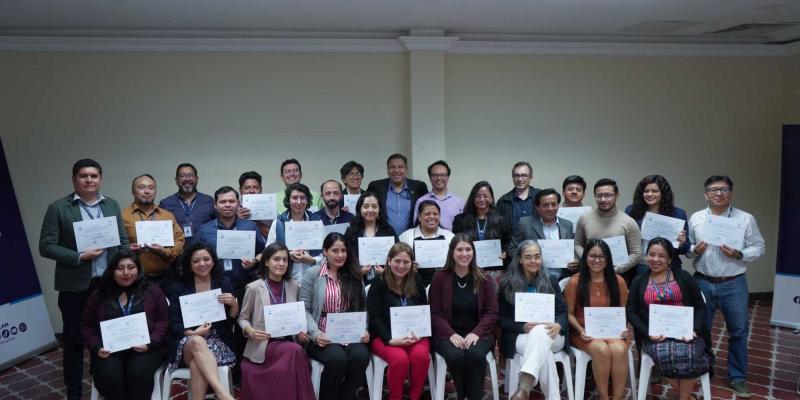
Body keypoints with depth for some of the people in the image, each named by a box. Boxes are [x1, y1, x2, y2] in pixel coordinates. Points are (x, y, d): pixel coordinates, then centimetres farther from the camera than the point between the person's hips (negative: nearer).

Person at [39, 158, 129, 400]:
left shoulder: (112, 205, 7)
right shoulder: (58, 208, -4)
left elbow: (123, 241, 10)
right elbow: (46, 246, -8)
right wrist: (79, 257, -17)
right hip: (75, 287, -3)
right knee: (74, 341, 8)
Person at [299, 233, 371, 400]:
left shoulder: (354, 275, 13)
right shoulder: (312, 274, 1)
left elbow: (362, 307, 13)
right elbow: (304, 310, -1)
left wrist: (363, 330, -4)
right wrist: (315, 334, -15)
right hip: (323, 336, -3)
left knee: (361, 356, -27)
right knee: (338, 358, -31)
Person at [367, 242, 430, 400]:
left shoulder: (417, 281, 9)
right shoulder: (378, 283, -1)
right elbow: (375, 317, -6)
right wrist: (391, 339, -20)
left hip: (413, 334, 3)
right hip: (385, 335, -3)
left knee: (421, 355, -28)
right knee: (400, 359, -31)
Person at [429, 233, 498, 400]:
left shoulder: (484, 279, 4)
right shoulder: (440, 278, 1)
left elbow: (491, 313, 2)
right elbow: (434, 313, -1)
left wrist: (476, 333, -14)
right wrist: (451, 334, -15)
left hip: (477, 333, 1)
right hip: (448, 334, 0)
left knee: (476, 354, -31)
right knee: (456, 356, -31)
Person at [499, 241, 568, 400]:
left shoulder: (551, 281, 14)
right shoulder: (507, 284, 7)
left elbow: (562, 311, 8)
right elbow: (503, 319, 4)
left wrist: (558, 325, -17)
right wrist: (524, 327, -16)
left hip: (550, 335, 1)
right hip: (520, 336, -1)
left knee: (540, 333, -38)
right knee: (544, 352, -37)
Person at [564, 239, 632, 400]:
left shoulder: (618, 281, 3)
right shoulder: (575, 282, -4)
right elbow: (570, 313, 1)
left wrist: (625, 328, -8)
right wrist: (580, 330, -15)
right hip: (585, 332, -2)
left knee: (619, 350, -32)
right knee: (602, 349, -33)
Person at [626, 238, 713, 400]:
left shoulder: (683, 277, 9)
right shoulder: (639, 281, 10)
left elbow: (700, 307, 7)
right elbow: (631, 312, 6)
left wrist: (694, 330, -10)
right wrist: (648, 333, -9)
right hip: (655, 335, 0)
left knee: (685, 352, -31)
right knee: (664, 354, -31)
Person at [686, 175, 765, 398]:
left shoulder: (746, 219, -1)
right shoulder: (696, 219, 3)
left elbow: (758, 248, -1)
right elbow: (686, 249, 7)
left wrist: (739, 254, -17)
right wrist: (695, 250, -14)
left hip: (734, 284, -1)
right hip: (703, 283, 1)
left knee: (738, 331, 9)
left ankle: (738, 377, 25)